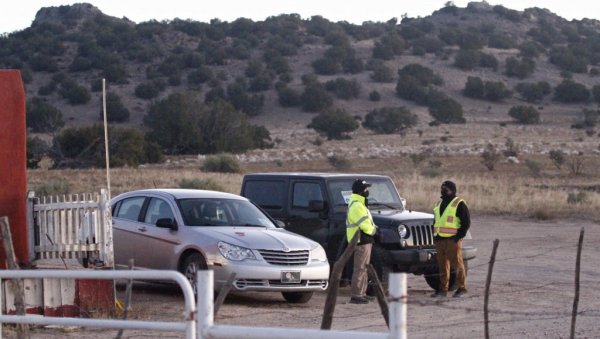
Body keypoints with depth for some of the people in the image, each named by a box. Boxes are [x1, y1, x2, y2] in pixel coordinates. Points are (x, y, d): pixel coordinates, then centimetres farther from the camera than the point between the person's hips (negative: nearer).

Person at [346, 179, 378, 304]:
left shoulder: (359, 204, 17)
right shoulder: (357, 206, -19)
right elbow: (365, 225, -23)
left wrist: (373, 227, 5)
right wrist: (373, 230, -5)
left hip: (364, 241, 11)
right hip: (361, 241, -11)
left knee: (364, 269, 16)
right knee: (360, 269, -9)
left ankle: (362, 293, 23)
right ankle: (355, 296, -8)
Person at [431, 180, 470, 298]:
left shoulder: (459, 204, -4)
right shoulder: (439, 204, 19)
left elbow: (466, 222, -7)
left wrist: (459, 236, -13)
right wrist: (435, 236, 14)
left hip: (452, 240, -7)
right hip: (439, 240, 7)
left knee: (456, 263, -6)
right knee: (442, 265, 8)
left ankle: (461, 287, 0)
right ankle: (443, 288, 12)